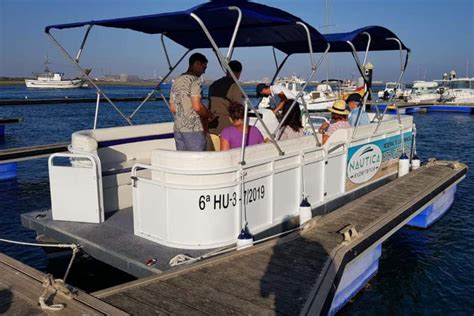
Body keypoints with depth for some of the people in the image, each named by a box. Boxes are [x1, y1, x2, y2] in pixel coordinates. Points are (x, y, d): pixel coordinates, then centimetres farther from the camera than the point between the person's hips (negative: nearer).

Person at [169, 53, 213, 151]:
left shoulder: (176, 81, 14)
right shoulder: (195, 80, -10)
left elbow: (172, 108, 16)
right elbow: (197, 106, -18)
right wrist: (209, 115, -2)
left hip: (178, 128, 8)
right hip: (194, 129, -8)